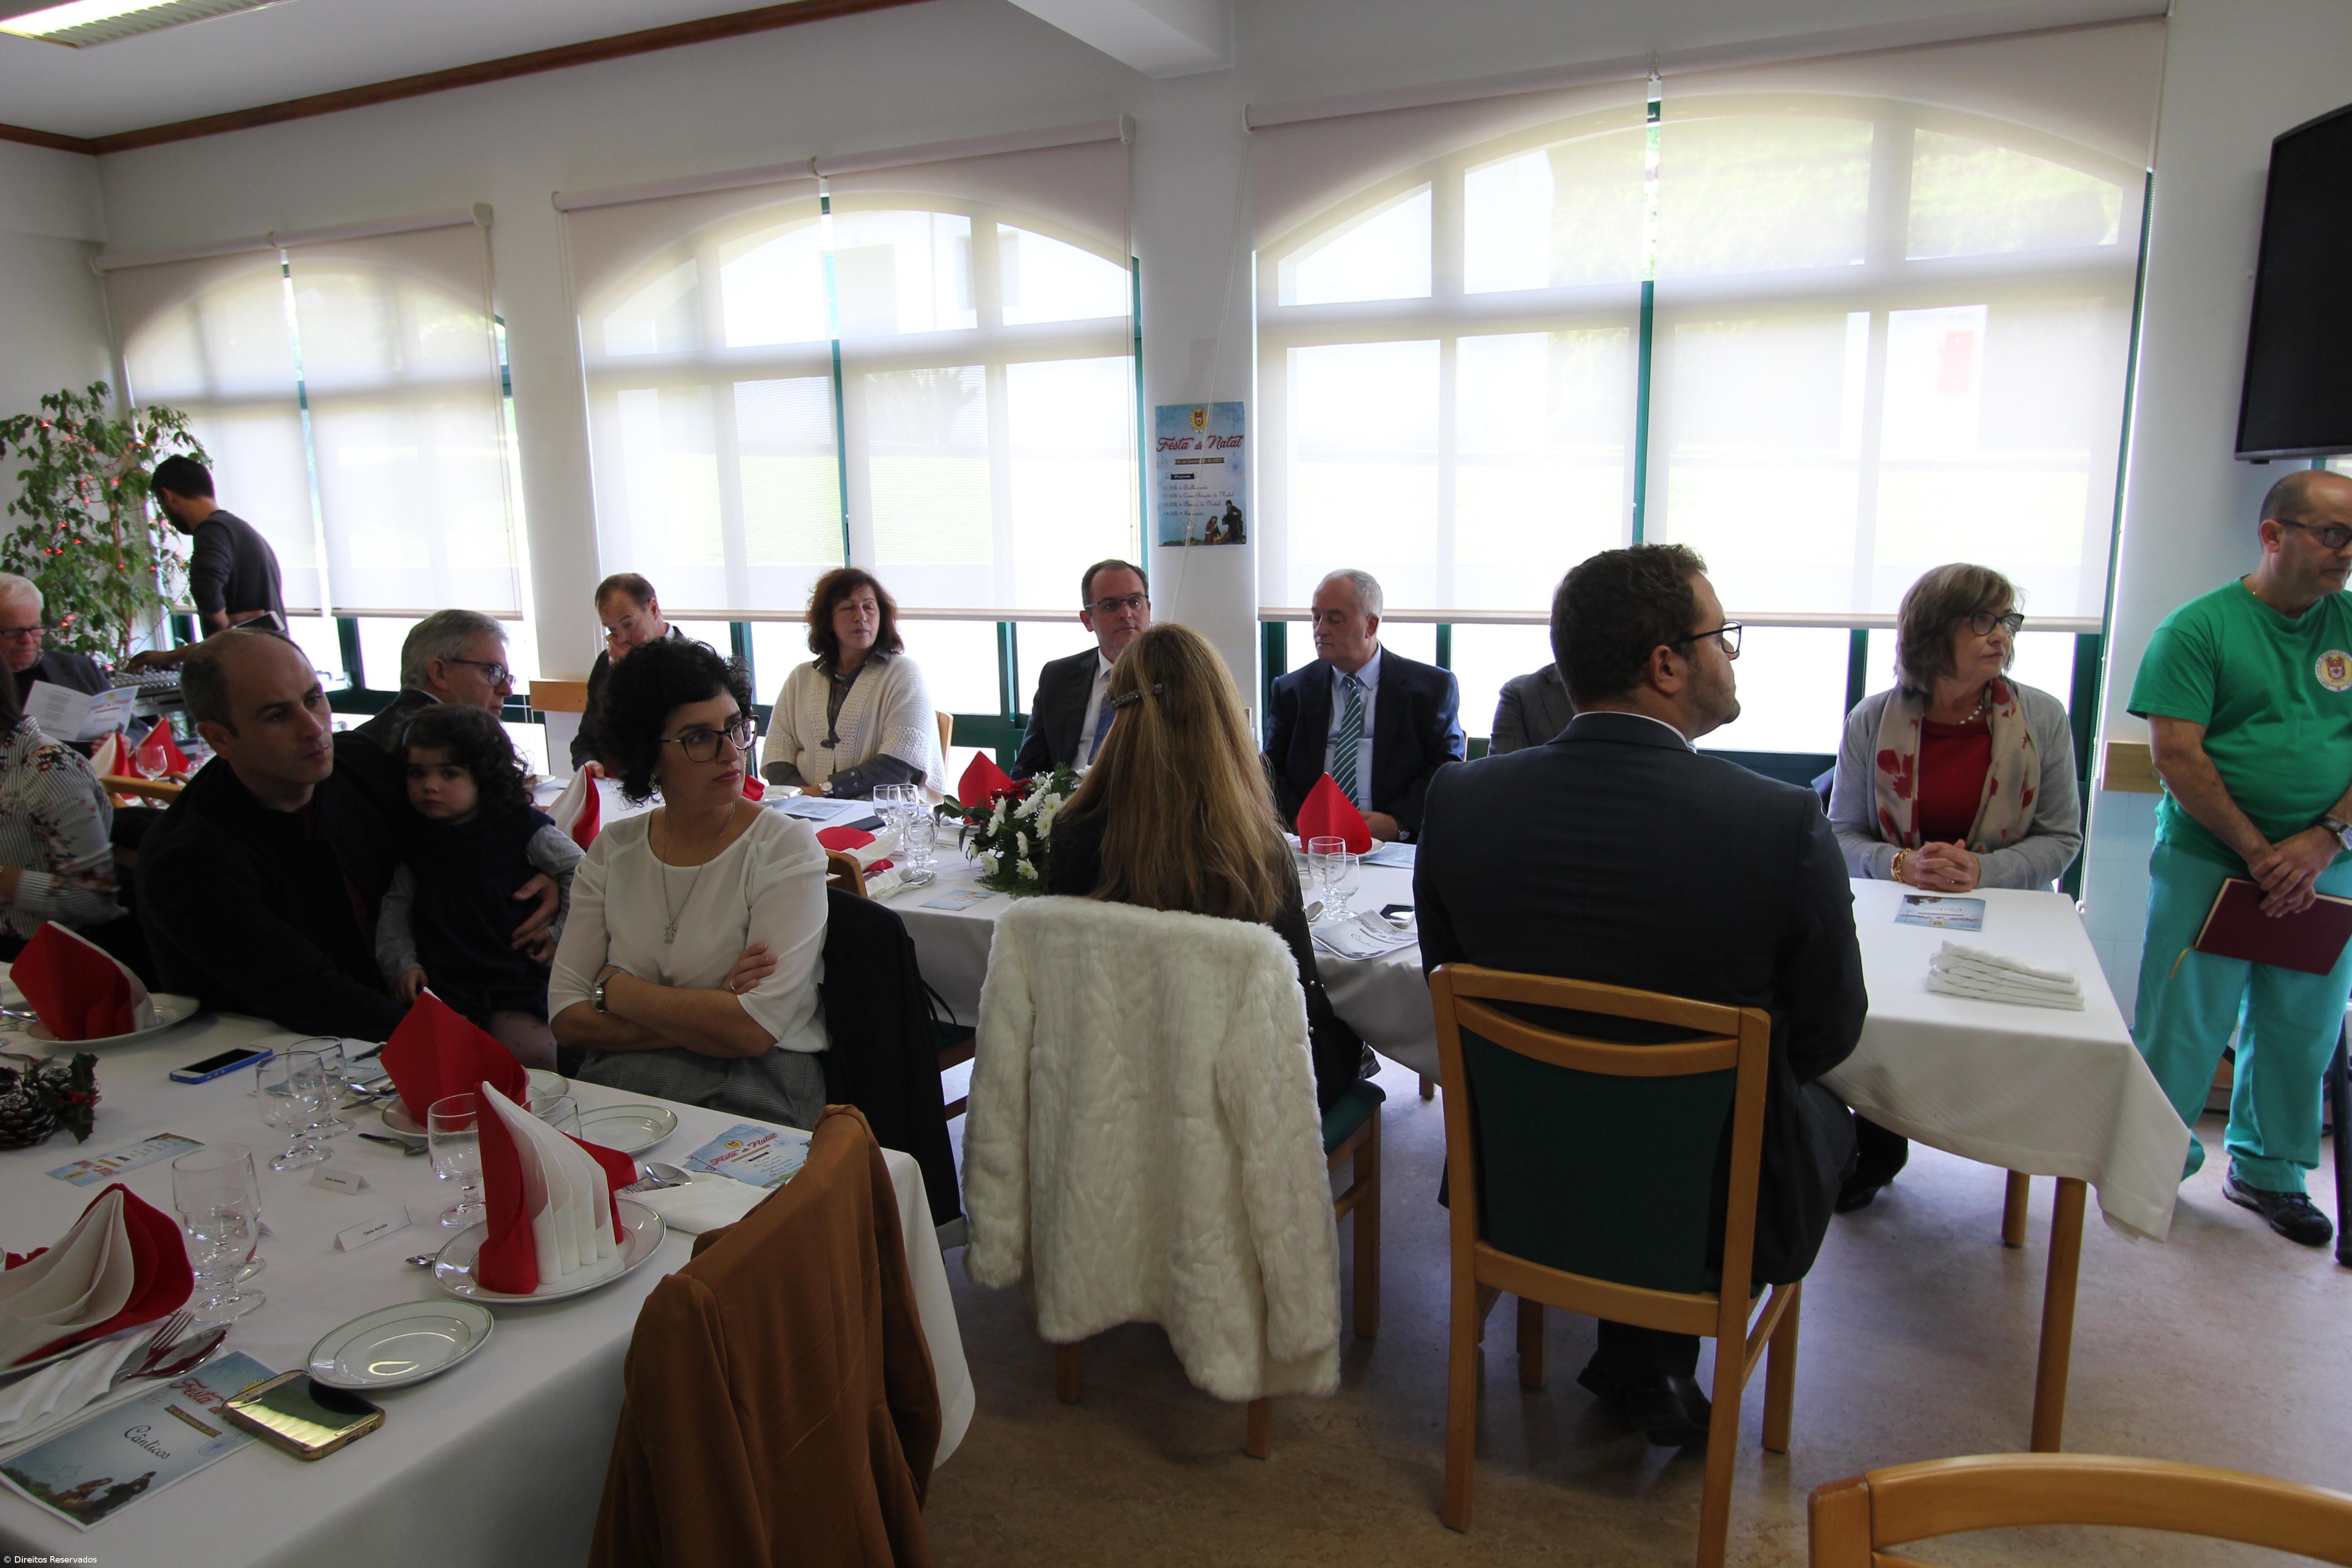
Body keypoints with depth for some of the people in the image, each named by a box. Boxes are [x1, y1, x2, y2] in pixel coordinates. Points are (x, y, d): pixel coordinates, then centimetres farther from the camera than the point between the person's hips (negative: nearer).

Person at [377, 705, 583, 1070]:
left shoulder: (523, 827, 0)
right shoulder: (415, 840, 12)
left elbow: (579, 875, 1)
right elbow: (396, 906, 17)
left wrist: (558, 936, -3)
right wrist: (402, 964, 4)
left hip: (515, 983, -3)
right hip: (437, 982, 3)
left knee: (532, 1052, -24)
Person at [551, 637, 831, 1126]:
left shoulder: (787, 847, -6)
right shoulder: (614, 849, 8)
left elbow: (754, 1030, -15)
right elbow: (566, 1017, 2)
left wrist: (616, 990, -5)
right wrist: (702, 1017, -13)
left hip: (750, 1098, -3)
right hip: (613, 1084, 3)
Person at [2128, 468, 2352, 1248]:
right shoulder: (2199, 627, -6)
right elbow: (2177, 756, -12)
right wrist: (2259, 853, -16)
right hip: (2208, 861, -4)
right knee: (2184, 1025, 2)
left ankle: (2269, 1171, 31)